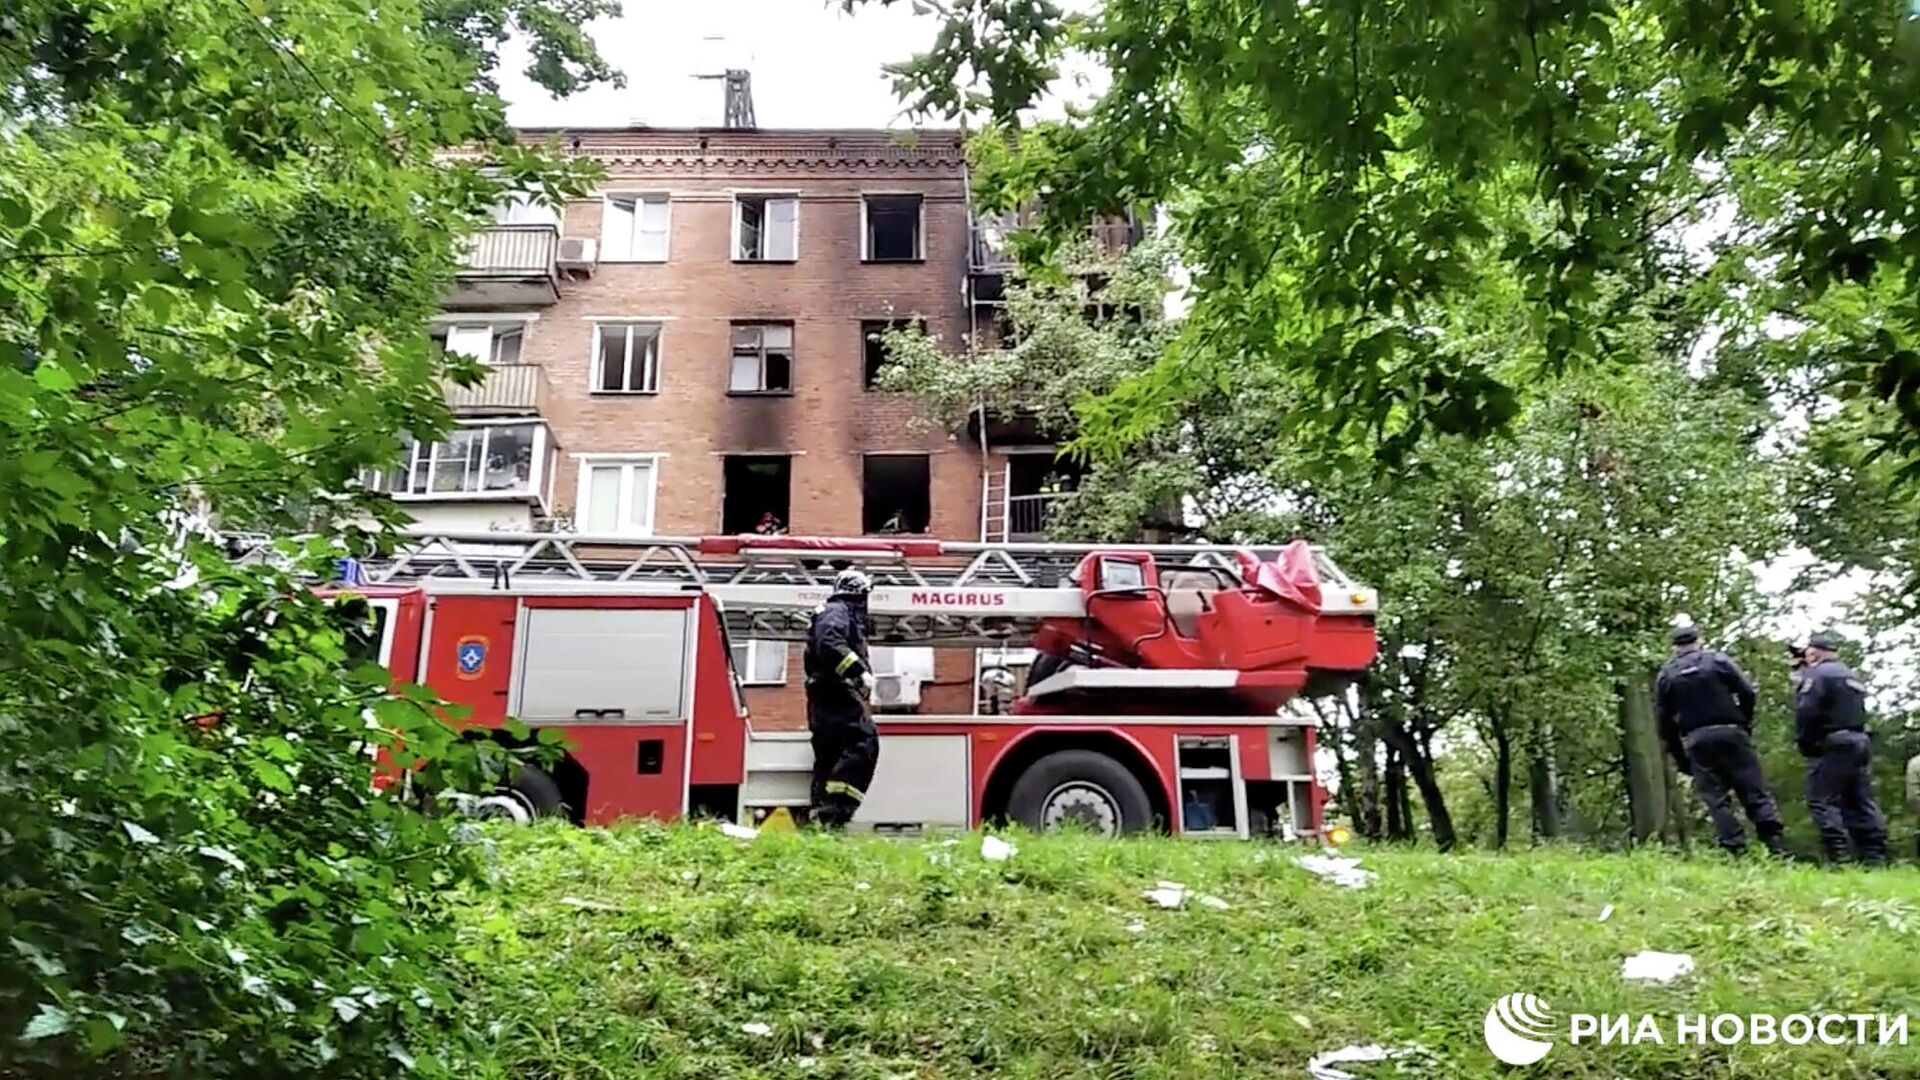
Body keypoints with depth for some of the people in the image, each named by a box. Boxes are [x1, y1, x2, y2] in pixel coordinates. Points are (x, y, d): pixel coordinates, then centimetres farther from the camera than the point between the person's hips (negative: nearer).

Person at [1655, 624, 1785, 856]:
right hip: (1730, 732, -1)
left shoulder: (1665, 675, 8)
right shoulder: (1717, 660, 4)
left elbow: (1665, 721, 6)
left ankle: (1735, 851, -3)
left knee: (1716, 799, 3)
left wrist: (1679, 756, 12)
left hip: (1696, 740, 1)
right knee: (1754, 791, 3)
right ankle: (1775, 846, -4)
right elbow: (1747, 692, -3)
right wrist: (1745, 724, 11)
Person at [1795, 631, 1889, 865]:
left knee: (1821, 801, -7)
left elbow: (1806, 712, -16)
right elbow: (1859, 712, 23)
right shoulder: (1852, 676, 22)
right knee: (1861, 802, 9)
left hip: (1833, 746, -9)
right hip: (1860, 741, 9)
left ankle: (1839, 857, -15)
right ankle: (1875, 857, 7)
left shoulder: (1817, 674, -8)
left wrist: (1804, 743, -6)